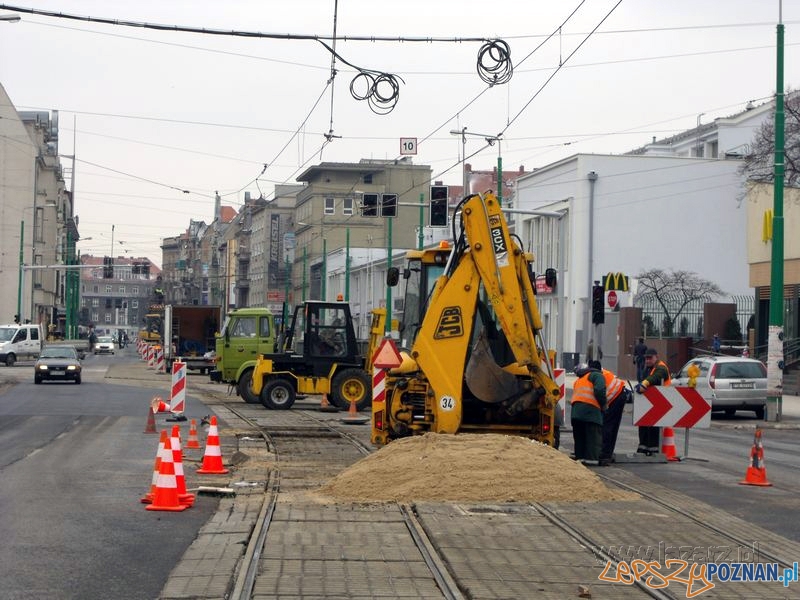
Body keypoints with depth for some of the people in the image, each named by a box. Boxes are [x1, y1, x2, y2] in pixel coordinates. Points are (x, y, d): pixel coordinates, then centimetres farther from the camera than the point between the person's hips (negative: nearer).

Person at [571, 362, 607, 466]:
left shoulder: (578, 381, 33)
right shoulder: (596, 375, 10)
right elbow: (599, 390, -8)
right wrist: (603, 405, 3)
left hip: (575, 410, 6)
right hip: (591, 409, -6)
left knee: (579, 436, 14)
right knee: (594, 436, -3)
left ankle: (580, 457, 13)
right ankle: (592, 458, -10)